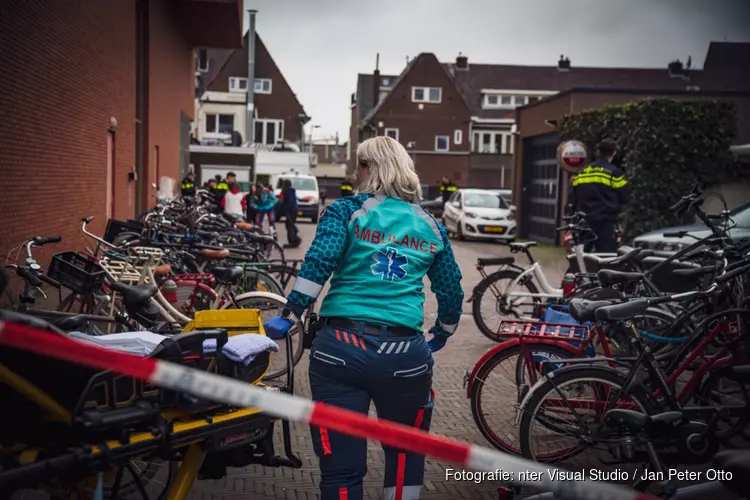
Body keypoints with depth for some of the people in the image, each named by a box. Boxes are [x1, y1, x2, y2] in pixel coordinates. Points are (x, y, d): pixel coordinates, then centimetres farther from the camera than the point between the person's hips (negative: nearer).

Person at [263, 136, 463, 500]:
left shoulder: (346, 211, 3)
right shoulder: (431, 227, 13)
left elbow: (317, 265, -12)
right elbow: (451, 292, 17)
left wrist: (289, 316, -7)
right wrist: (441, 336, 32)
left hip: (340, 347, -2)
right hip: (405, 352, 2)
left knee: (341, 467, 7)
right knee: (405, 452, 24)